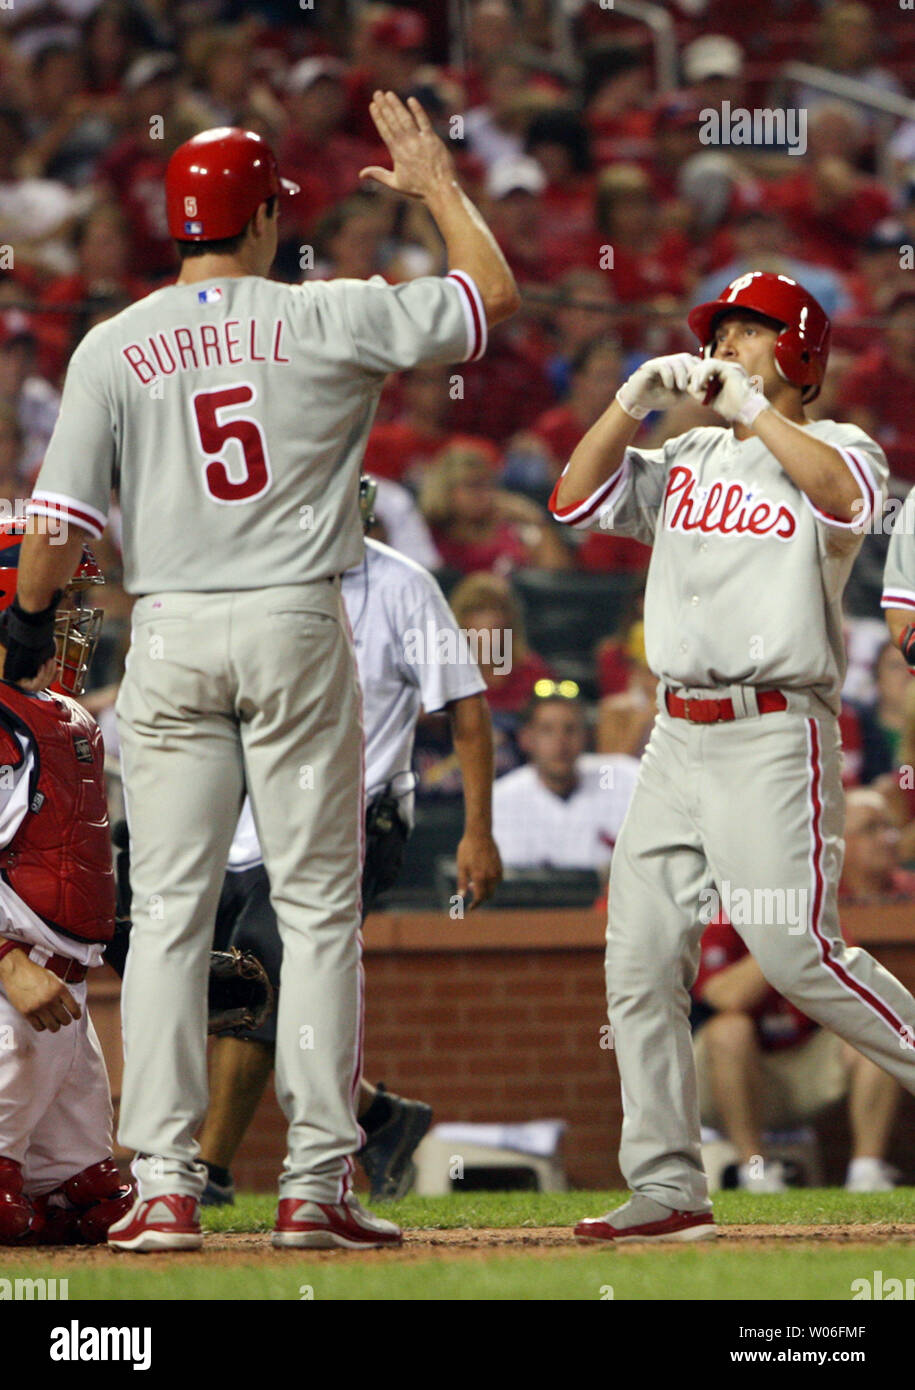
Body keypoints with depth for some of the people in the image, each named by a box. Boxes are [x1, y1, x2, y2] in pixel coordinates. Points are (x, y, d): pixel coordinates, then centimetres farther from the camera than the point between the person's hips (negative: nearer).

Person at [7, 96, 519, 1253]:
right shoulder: (325, 321, -4)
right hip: (297, 631, -1)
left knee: (168, 910, 4)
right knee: (319, 906, 3)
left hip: (170, 637, 1)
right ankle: (316, 1182, 0)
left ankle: (165, 1187, -2)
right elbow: (493, 294, 6)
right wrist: (438, 184, 20)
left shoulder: (114, 348, 0)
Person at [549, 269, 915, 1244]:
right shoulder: (686, 460, 19)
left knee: (797, 952, -16)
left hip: (774, 735, -7)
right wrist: (632, 401, 1)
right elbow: (575, 499, 12)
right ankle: (669, 1187, 3)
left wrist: (746, 406, -17)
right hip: (677, 740, 7)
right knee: (639, 961, 0)